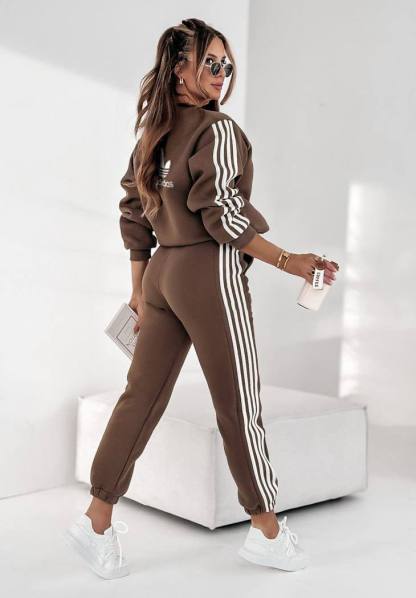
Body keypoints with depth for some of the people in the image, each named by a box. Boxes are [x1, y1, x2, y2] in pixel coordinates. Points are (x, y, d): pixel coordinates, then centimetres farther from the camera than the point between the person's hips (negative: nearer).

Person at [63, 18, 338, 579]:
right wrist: (288, 261, -9)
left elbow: (133, 215, 15)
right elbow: (223, 215, -16)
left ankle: (98, 520, 16)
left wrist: (139, 291, 19)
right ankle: (268, 533, 16)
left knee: (142, 395, 11)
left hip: (162, 274, 8)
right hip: (210, 273, -7)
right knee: (238, 405, 2)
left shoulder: (153, 134, 14)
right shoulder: (219, 129, -8)